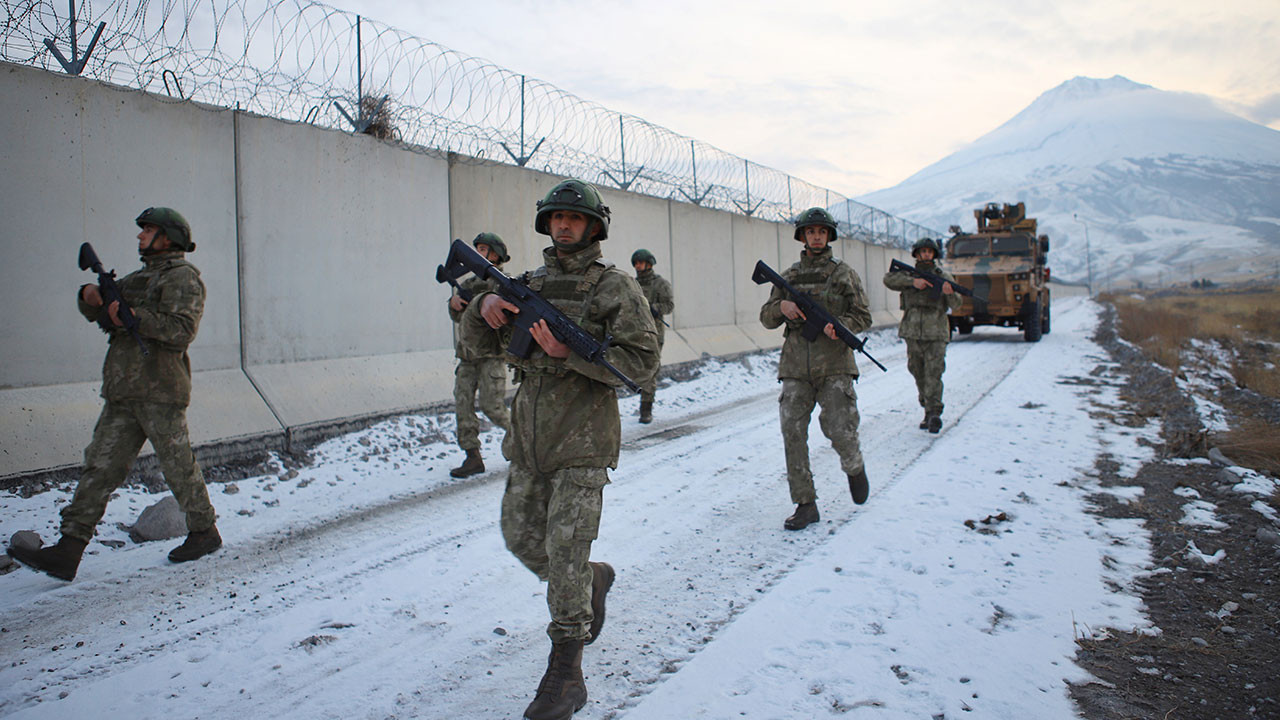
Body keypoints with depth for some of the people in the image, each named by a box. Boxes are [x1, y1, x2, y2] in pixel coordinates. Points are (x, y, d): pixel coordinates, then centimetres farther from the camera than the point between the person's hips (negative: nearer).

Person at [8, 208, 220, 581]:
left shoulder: (182, 278, -4)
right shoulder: (139, 277, 24)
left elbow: (182, 330, -17)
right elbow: (97, 312, 24)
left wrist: (133, 317, -19)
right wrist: (90, 297, 2)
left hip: (160, 392, -8)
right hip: (123, 394, 8)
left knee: (179, 466, 0)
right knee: (99, 468, 2)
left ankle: (204, 533, 17)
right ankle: (68, 551, 1)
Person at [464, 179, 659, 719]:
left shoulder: (615, 288, -5)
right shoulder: (530, 283, 12)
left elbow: (643, 359, -13)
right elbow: (471, 331, 17)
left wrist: (568, 351, -23)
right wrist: (485, 304, -8)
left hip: (583, 440, -6)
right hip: (528, 438, 7)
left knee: (566, 549, -8)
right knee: (521, 538, 15)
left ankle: (566, 675, 2)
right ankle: (594, 580, 41)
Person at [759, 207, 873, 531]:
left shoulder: (845, 274, 6)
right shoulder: (788, 277, 13)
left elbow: (863, 317, 3)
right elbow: (766, 318, 13)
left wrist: (838, 326, -17)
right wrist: (782, 307, -9)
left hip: (834, 366, -2)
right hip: (795, 369, 3)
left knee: (840, 429, -13)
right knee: (793, 434, -4)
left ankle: (854, 468, 22)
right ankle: (805, 505, 5)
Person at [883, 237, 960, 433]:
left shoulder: (944, 276, 5)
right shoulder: (908, 274, 8)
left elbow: (955, 305, -4)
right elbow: (889, 279, -10)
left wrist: (950, 293, -28)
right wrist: (913, 282, -21)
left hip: (936, 335, -2)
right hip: (913, 334, 2)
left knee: (933, 375, -12)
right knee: (919, 374, 10)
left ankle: (934, 414, -16)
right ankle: (928, 411, 23)